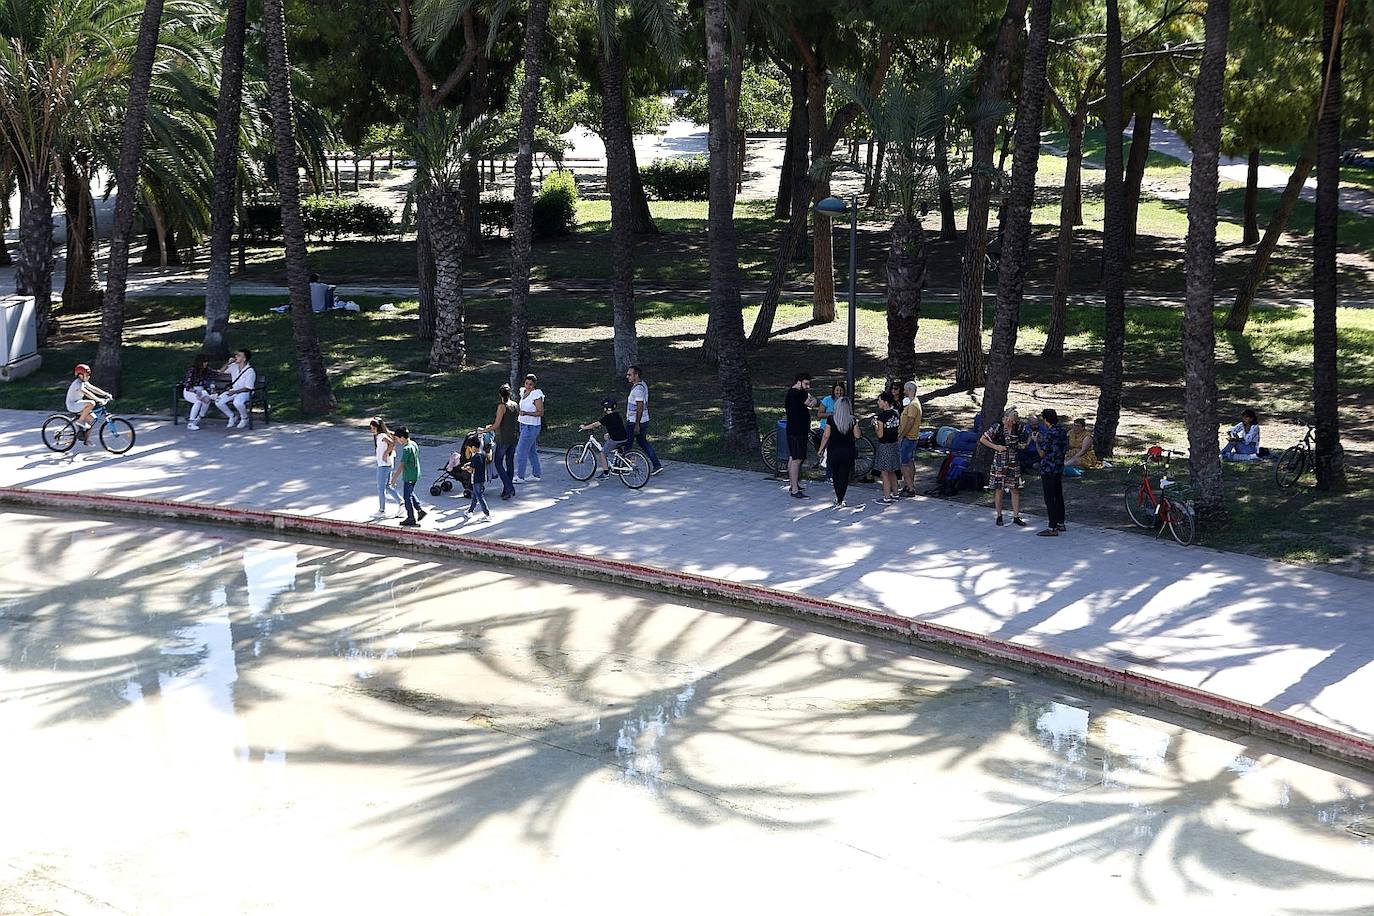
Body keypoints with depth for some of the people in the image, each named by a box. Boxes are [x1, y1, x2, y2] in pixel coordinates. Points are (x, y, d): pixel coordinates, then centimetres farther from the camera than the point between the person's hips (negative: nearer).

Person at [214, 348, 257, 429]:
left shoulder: (250, 371, -17)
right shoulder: (234, 366, 1)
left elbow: (248, 388, -16)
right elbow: (221, 371, 13)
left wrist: (235, 391, -21)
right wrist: (228, 363, -4)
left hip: (244, 392, -6)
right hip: (233, 391, 6)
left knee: (237, 402, -39)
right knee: (218, 402, -16)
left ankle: (245, 418, -7)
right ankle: (232, 417, 7)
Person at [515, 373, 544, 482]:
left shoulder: (537, 395, -17)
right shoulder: (523, 392, 8)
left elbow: (541, 412, -18)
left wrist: (526, 413, -27)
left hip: (531, 427, -9)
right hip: (523, 424, 9)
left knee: (521, 451, -6)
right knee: (531, 451, 15)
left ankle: (520, 476, 0)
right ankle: (535, 474, 22)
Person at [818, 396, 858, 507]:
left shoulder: (831, 419, -9)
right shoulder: (852, 420, -6)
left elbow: (826, 436, -8)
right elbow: (857, 435, -2)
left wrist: (821, 449, 2)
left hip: (833, 451, 0)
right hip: (848, 451, 0)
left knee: (835, 476, 17)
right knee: (844, 476, 5)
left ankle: (838, 498, 27)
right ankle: (840, 502, 1)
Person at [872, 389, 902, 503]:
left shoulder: (882, 416, -20)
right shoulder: (896, 413, 2)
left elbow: (880, 435, -19)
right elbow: (900, 429, 10)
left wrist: (875, 425, -5)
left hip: (884, 446, -8)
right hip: (894, 444, 8)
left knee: (885, 473, 2)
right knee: (892, 472, 20)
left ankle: (886, 497, 6)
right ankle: (895, 494, 27)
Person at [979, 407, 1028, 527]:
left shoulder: (1018, 428, 2)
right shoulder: (997, 428, -9)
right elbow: (982, 439, -6)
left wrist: (1022, 445, -2)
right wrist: (996, 447, -12)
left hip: (1014, 463, 3)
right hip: (999, 463, -3)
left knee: (1015, 490, 3)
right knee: (999, 489, 2)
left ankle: (1016, 517, 10)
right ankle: (999, 516, 14)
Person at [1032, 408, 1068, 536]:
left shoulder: (1049, 434, -20)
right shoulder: (1061, 431, 6)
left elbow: (1042, 453, -17)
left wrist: (1036, 441, -1)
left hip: (1048, 469, -9)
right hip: (1059, 468, 9)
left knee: (1049, 498, -4)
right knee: (1058, 495, 17)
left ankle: (1052, 528, -4)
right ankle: (1060, 523, 25)